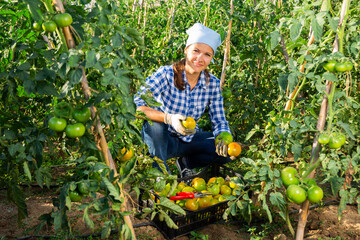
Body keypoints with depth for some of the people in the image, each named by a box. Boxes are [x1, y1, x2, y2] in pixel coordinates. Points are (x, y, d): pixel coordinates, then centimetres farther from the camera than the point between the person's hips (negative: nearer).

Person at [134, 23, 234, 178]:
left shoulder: (213, 84, -8)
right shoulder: (166, 74, -21)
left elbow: (219, 121, -3)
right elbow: (136, 105, -29)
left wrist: (223, 139, -27)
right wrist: (169, 118, -44)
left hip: (188, 138, 4)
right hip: (160, 139, -4)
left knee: (227, 151, -14)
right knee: (155, 123, -36)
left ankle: (186, 162, 8)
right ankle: (159, 170, -15)